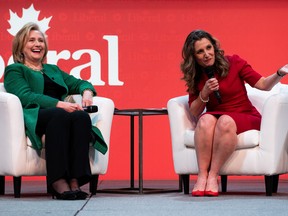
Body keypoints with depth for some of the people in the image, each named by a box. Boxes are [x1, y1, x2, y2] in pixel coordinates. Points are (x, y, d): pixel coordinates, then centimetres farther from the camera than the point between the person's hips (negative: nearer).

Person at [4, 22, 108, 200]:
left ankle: (75, 181, -42)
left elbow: (79, 83, 30)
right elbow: (26, 96, -2)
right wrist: (60, 104, -16)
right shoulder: (14, 70, 17)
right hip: (34, 116, -5)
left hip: (61, 114, 5)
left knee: (81, 116, -33)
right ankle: (58, 183, -46)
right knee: (59, 115, -40)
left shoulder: (53, 70, 37)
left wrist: (87, 92, 2)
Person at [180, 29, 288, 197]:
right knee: (206, 120, -34)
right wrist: (204, 94, -13)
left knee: (225, 121, -37)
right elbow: (194, 114, 4)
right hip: (215, 117, 2)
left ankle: (213, 176, -34)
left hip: (244, 117, -2)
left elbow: (263, 84, -6)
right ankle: (202, 175, -36)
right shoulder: (195, 77, 5)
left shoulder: (233, 63, -2)